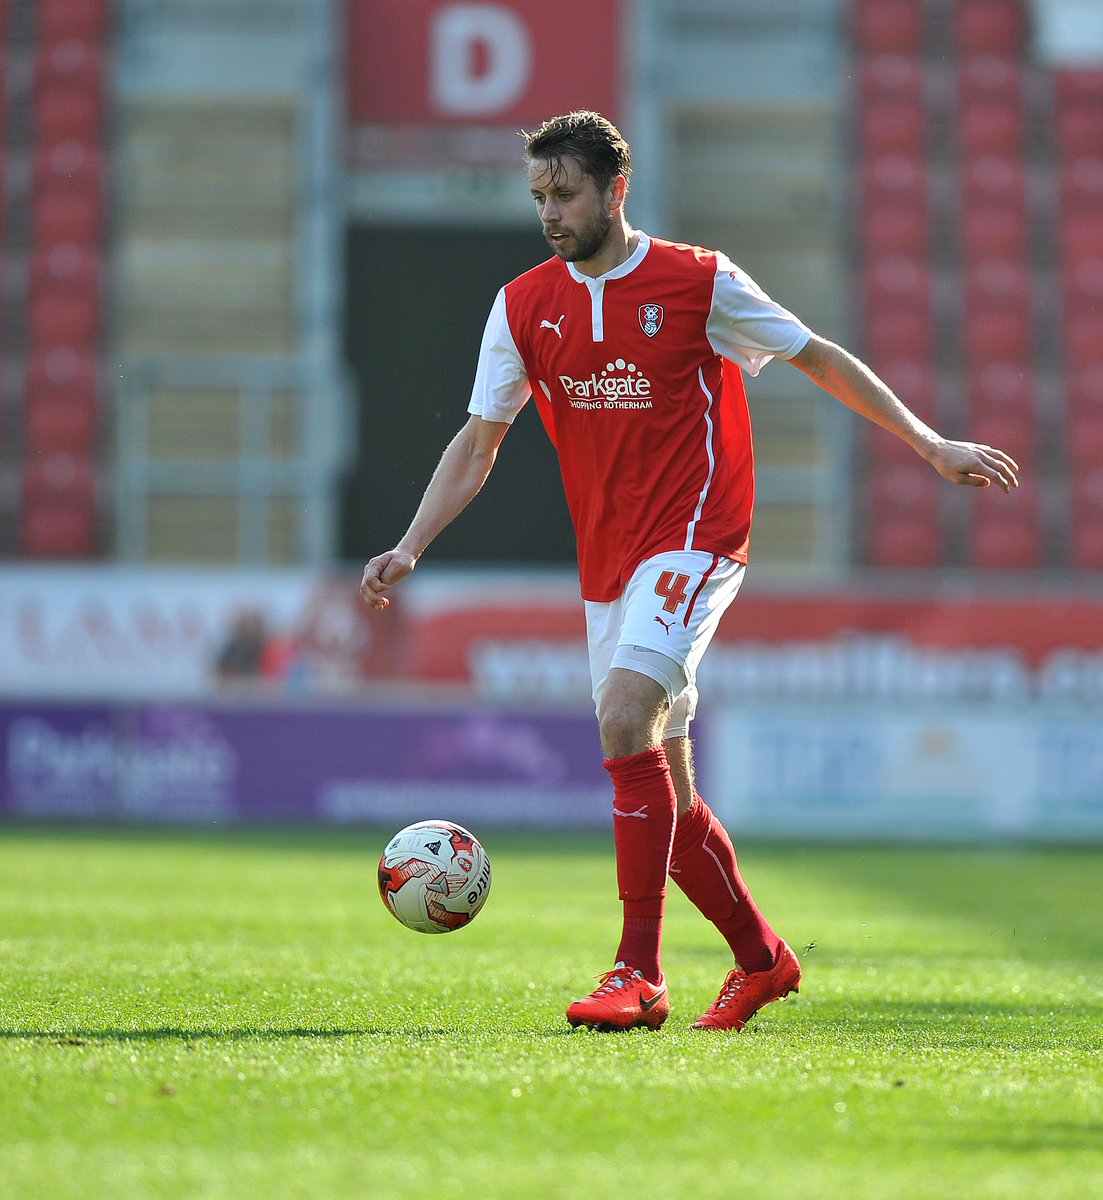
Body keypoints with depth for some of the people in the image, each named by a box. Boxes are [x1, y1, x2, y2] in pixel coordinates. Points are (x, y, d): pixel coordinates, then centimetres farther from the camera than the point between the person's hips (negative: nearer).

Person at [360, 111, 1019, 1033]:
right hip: (606, 566, 6)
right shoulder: (523, 306, 6)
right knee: (664, 789, 8)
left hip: (694, 540, -6)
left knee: (626, 723, -25)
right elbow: (478, 444, 9)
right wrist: (410, 549, -4)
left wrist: (931, 446, 4)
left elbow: (820, 358, 5)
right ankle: (761, 959, 26)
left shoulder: (699, 282, -4)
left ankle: (640, 974, -25)